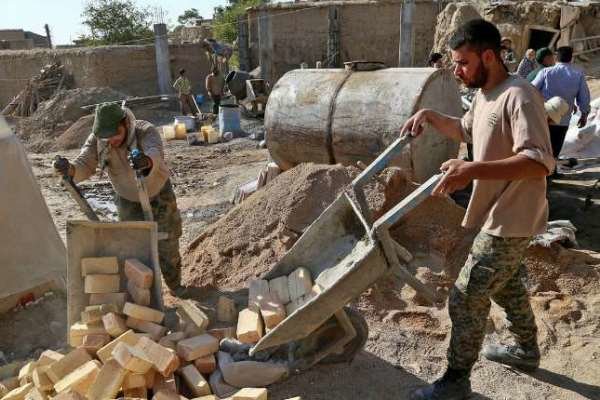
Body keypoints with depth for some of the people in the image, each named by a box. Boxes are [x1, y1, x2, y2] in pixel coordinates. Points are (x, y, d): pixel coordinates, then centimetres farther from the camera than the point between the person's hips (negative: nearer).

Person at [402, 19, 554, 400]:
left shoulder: (519, 97, -24)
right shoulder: (485, 94, 7)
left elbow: (539, 162, -33)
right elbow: (465, 129, 26)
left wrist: (472, 170, -41)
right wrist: (430, 116, 8)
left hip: (510, 220, -10)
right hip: (500, 215, 10)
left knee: (466, 299, -4)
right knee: (506, 285, 26)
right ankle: (527, 350, 48)